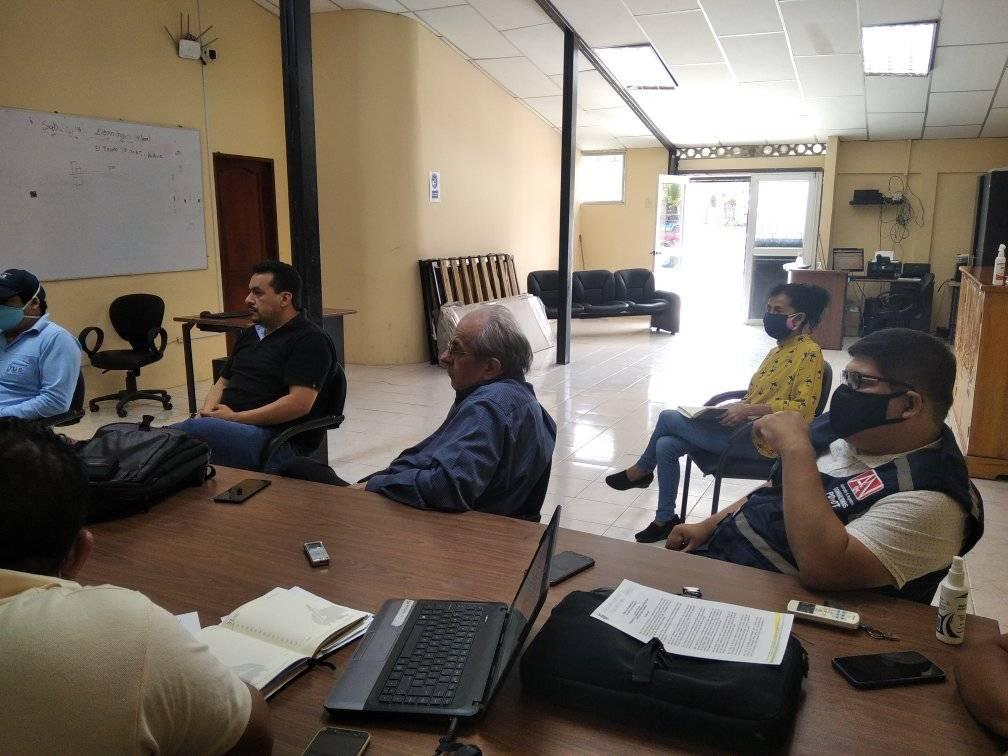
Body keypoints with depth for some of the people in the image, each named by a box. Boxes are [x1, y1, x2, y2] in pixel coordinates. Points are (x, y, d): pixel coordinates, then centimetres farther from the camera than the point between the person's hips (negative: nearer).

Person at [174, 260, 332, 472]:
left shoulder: (309, 340, -2)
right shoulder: (250, 334, 24)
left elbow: (299, 403, -14)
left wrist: (235, 417, -12)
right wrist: (207, 414, 5)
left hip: (268, 435, -8)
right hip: (224, 425, 8)